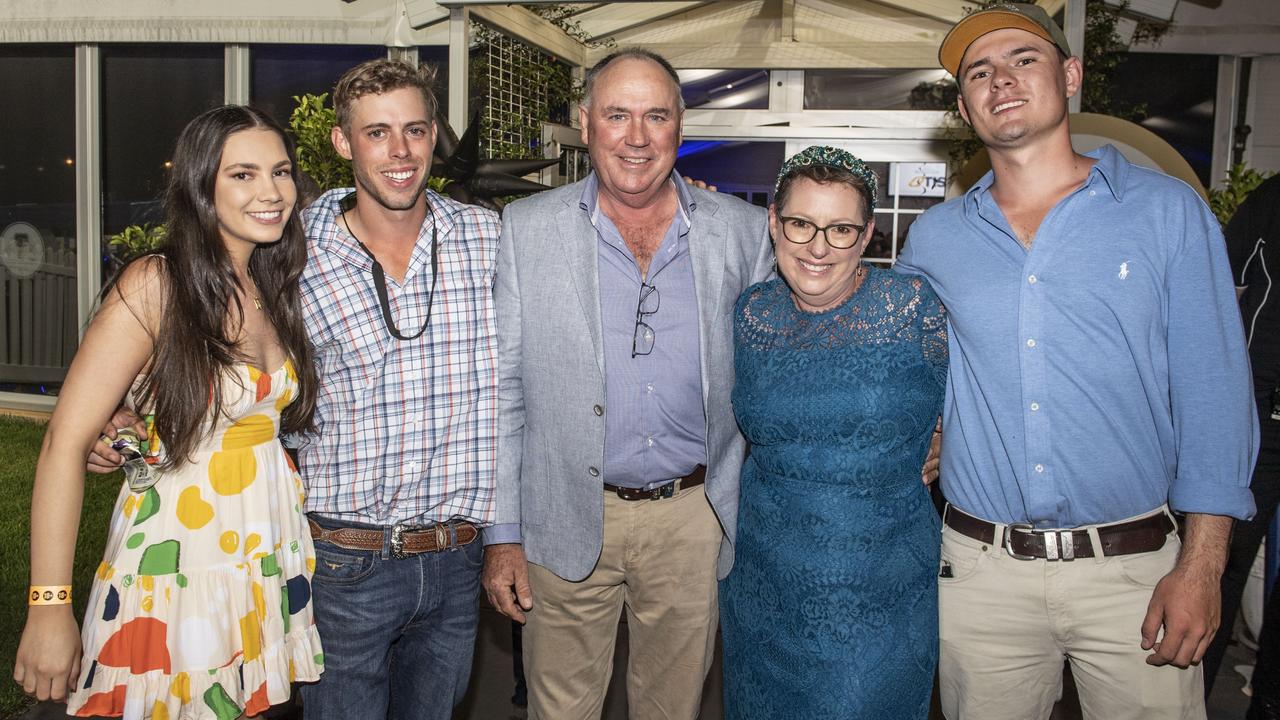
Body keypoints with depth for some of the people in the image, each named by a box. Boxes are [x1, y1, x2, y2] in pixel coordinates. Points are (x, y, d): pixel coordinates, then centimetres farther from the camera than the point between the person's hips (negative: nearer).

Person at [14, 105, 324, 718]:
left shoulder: (274, 288, 7)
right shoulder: (155, 286, -14)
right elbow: (65, 442, -17)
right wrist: (49, 608, -19)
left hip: (271, 567, 6)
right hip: (177, 572, -6)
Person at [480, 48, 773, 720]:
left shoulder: (742, 229, 0)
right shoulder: (526, 227, -2)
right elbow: (503, 389, -1)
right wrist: (503, 532, -3)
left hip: (695, 519, 1)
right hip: (565, 523, 0)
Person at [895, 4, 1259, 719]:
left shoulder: (1168, 211, 0)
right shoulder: (933, 238, 5)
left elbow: (1213, 396, -3)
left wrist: (1201, 566, -7)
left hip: (1132, 569, -1)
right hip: (980, 571, 2)